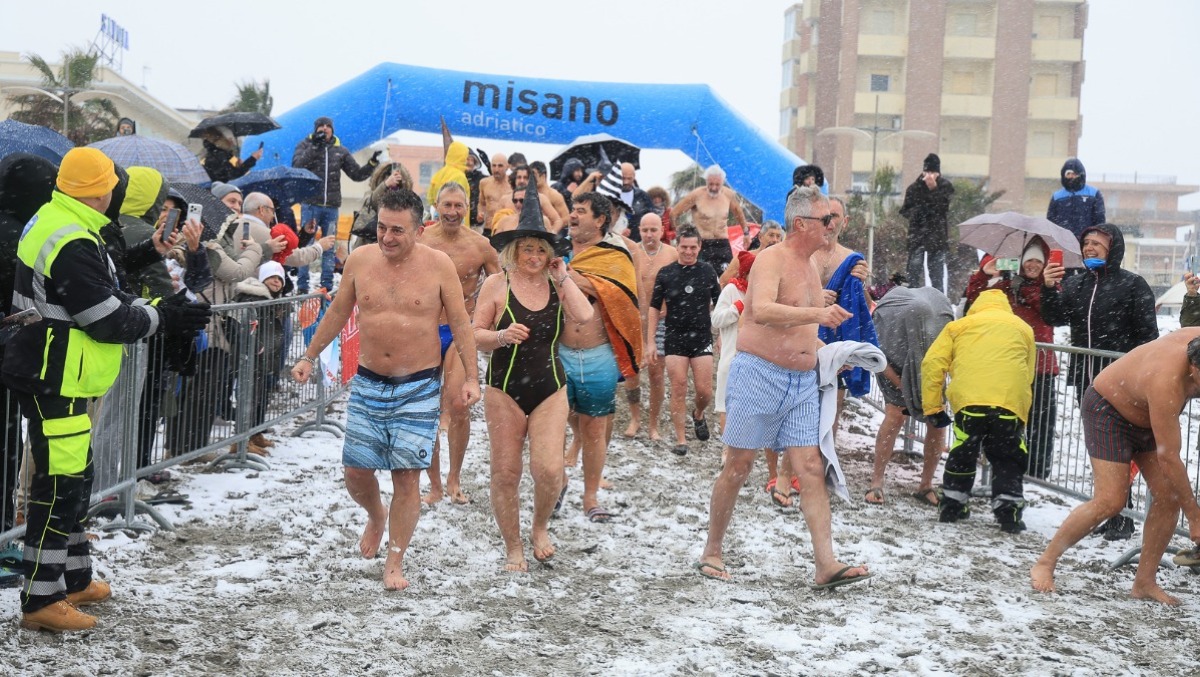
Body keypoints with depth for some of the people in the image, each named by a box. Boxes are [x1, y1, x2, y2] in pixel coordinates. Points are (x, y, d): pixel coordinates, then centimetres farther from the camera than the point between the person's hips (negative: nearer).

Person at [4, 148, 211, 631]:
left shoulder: (54, 221, 11)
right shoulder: (73, 245, -22)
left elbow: (107, 298, 16)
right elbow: (109, 320, -18)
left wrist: (158, 308, 7)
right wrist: (163, 318, -5)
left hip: (55, 377, 11)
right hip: (52, 381, -11)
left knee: (75, 477, 18)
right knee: (59, 485, -5)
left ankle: (74, 579, 30)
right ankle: (40, 600, 1)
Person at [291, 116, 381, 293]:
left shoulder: (341, 150, 12)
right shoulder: (305, 145, 4)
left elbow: (357, 175, 14)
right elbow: (297, 166, -13)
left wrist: (372, 164, -1)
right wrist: (315, 145, -15)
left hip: (332, 206, 3)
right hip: (310, 204, -3)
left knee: (329, 247, 8)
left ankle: (327, 286, 14)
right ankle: (302, 285, -1)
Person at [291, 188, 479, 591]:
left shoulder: (439, 265, -7)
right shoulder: (359, 260, 1)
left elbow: (460, 324, -2)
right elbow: (338, 312, 14)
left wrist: (471, 378, -8)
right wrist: (309, 357, 15)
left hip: (419, 388, -3)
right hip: (368, 384, 3)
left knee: (407, 476, -3)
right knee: (356, 471, 4)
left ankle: (395, 562, 10)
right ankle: (376, 516, 38)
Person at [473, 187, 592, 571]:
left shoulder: (557, 284, 5)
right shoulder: (497, 284, -3)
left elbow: (584, 316, -12)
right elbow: (475, 335, -2)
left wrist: (562, 278, -7)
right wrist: (503, 336, -21)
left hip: (550, 389, 2)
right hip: (505, 389, -1)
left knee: (549, 470, -10)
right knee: (505, 473, 3)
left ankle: (540, 527, 21)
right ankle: (513, 549, 21)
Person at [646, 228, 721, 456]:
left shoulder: (708, 271, 3)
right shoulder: (665, 273, 1)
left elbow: (719, 304, 10)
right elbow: (655, 308, 4)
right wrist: (650, 342, 0)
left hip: (702, 337, 1)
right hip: (675, 338, -1)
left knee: (704, 390, -1)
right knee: (678, 388, -3)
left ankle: (698, 414, 33)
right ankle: (680, 440, 6)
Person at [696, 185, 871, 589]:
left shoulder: (810, 267, 16)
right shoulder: (771, 259, -10)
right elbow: (762, 311, -30)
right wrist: (817, 314, -39)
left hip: (803, 382, 7)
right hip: (759, 374, -7)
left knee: (812, 468, -2)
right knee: (738, 467, 1)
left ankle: (826, 565, -4)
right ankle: (711, 553, 15)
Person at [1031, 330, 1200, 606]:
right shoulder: (1166, 381, -39)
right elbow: (1168, 460, -33)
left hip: (1147, 415, 8)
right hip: (1108, 410, -8)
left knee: (1169, 496, -3)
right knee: (1109, 502, -18)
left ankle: (1144, 582, 5)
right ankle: (1045, 563, -4)